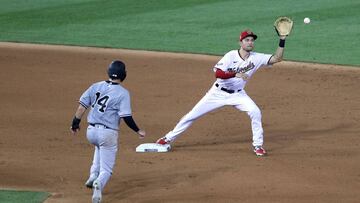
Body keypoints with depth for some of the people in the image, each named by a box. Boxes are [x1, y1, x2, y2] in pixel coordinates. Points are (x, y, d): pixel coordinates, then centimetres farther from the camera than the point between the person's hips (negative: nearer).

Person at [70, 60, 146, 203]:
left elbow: (82, 106, 2)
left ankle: (93, 176, 24)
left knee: (100, 146, 39)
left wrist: (76, 123, 13)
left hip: (91, 131, 5)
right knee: (106, 169, 3)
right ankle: (99, 183, -31)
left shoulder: (95, 86, 4)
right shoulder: (123, 93, -9)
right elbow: (126, 116, -14)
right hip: (108, 133, -5)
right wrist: (138, 131, 0)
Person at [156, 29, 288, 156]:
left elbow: (277, 58, -13)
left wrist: (282, 40, -24)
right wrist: (236, 74, -45)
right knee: (192, 115, -1)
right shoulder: (231, 56, -20)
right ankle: (169, 138, 15)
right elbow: (218, 73, -31)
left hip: (237, 94, 2)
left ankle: (258, 145, -5)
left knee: (255, 113, -21)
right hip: (219, 93, -2)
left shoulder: (256, 58, -9)